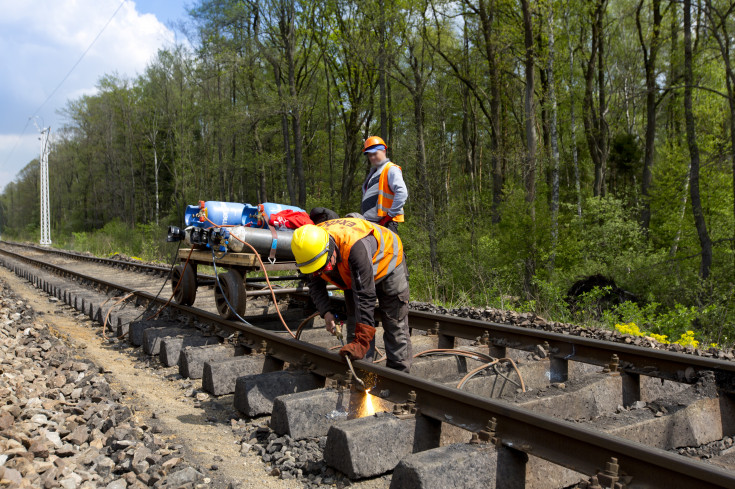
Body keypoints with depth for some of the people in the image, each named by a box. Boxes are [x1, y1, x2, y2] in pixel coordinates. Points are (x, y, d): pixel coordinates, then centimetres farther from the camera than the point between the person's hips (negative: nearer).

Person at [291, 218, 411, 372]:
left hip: (387, 263, -6)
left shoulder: (355, 246, -47)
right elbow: (315, 285, -10)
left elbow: (365, 297, -45)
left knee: (395, 325, -3)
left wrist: (361, 342, -46)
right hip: (352, 273, 6)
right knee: (354, 323, 1)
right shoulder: (311, 246, -27)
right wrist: (326, 312, -27)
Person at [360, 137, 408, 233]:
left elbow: (402, 193, -19)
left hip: (385, 223, -9)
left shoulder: (391, 169, -5)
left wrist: (390, 215, -18)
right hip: (369, 223, 9)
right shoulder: (373, 172, 25)